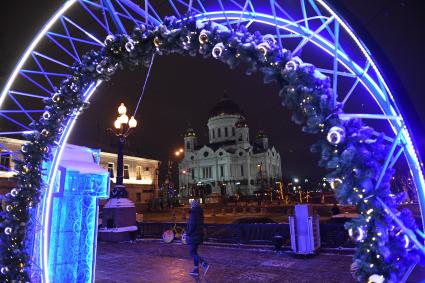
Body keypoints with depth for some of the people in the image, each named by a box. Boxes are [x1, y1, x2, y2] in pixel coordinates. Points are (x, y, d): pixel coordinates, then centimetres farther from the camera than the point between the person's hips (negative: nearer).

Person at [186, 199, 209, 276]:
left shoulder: (193, 213, -18)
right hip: (199, 235, 9)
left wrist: (188, 233, -12)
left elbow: (192, 225, -23)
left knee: (192, 253, -2)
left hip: (193, 236, -9)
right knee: (194, 252, 16)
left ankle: (205, 264, -12)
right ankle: (196, 270, 19)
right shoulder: (200, 213, 9)